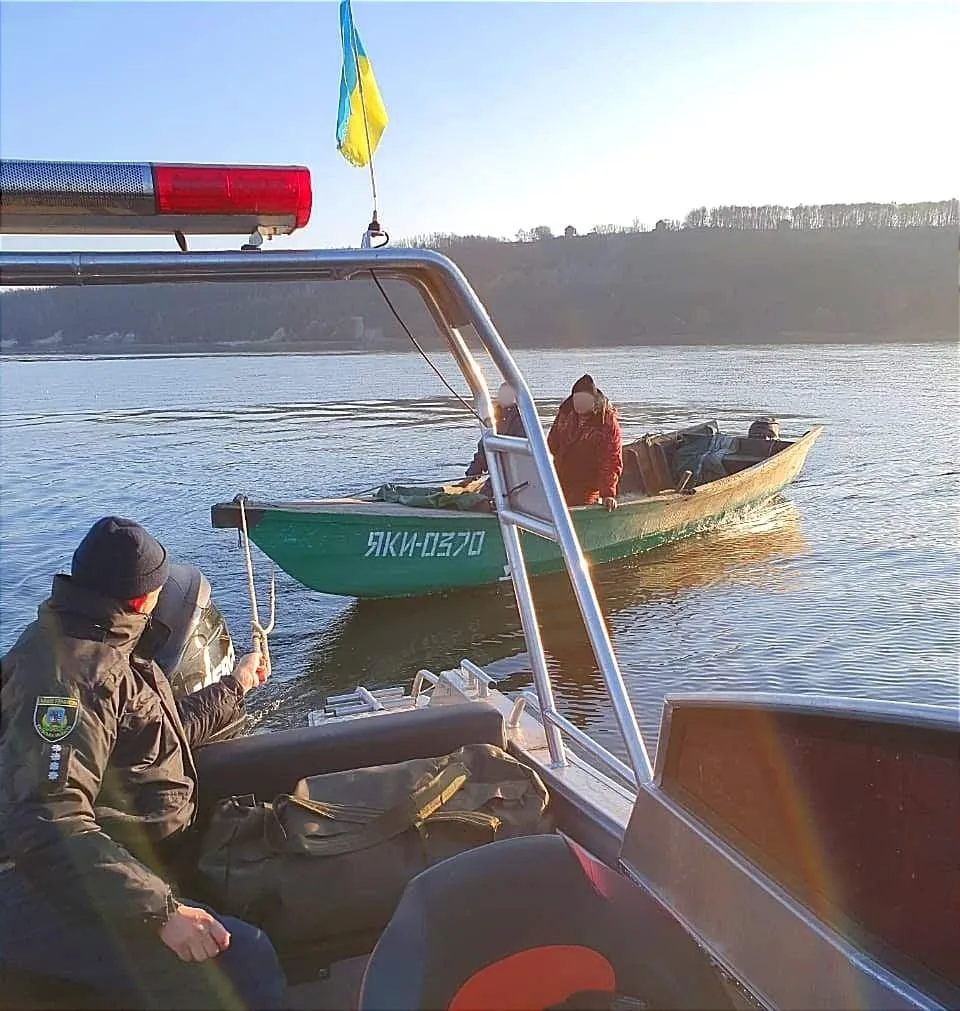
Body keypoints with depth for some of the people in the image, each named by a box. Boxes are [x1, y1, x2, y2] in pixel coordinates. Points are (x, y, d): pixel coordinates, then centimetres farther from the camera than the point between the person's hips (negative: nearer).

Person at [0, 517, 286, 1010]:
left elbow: (162, 731, 25)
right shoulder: (74, 673, -22)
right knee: (243, 963, -25)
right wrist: (160, 910, -34)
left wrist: (234, 686, 36)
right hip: (53, 896, -11)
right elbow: (48, 829, -33)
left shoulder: (93, 643, 11)